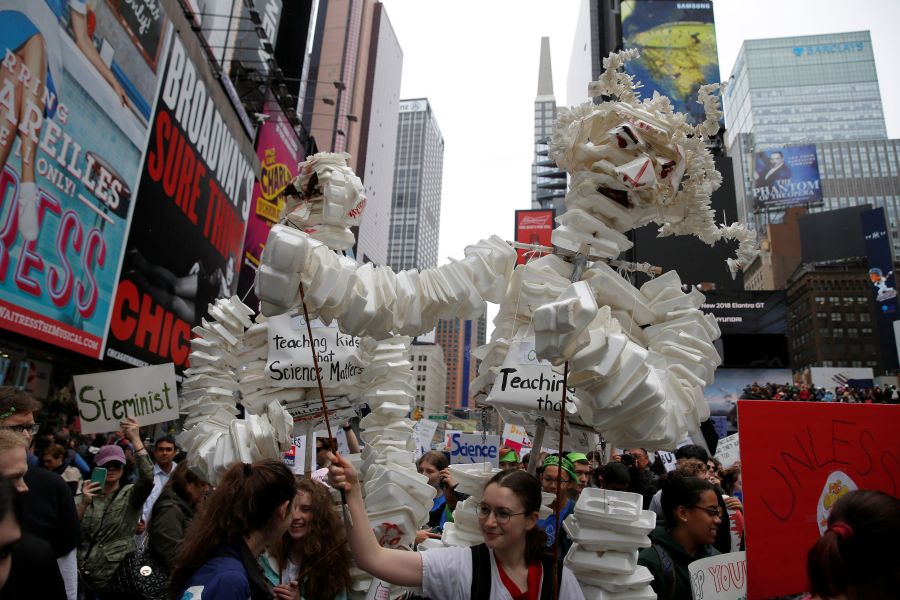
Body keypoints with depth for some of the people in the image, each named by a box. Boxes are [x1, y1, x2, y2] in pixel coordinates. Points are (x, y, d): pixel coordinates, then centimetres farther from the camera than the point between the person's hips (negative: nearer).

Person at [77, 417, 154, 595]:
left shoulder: (131, 494, -1)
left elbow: (147, 479, -23)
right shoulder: (88, 496, 8)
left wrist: (136, 439, -30)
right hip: (85, 577, 2)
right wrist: (84, 504, -17)